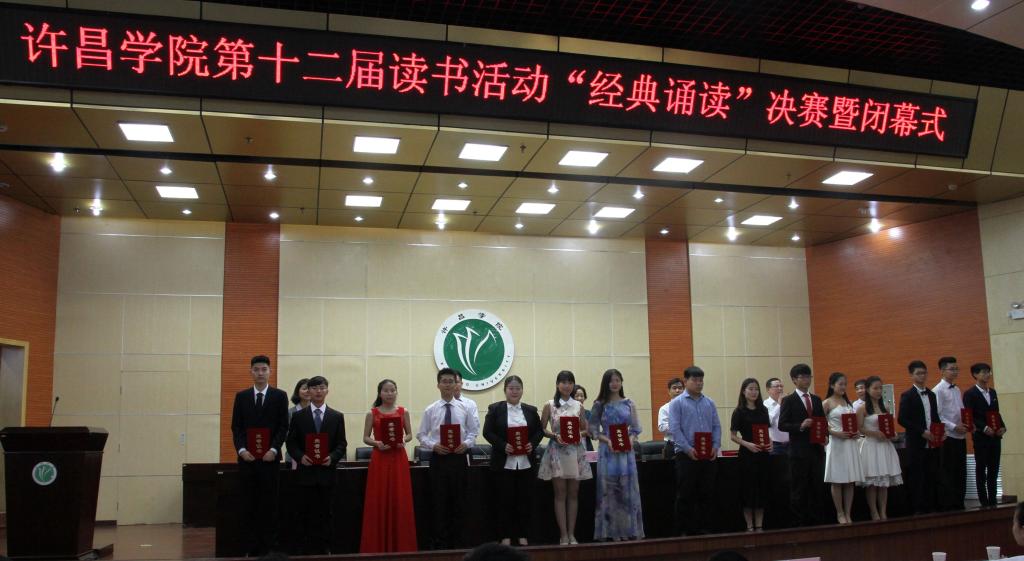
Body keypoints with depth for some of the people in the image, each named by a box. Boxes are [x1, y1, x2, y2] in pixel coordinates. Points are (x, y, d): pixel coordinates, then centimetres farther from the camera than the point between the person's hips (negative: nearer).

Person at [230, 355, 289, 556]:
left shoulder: (280, 396, 3)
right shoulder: (241, 396, 8)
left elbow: (283, 427, 0)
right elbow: (236, 427, 5)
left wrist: (274, 450, -12)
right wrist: (241, 450, -9)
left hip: (269, 457, -2)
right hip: (247, 457, 2)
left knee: (269, 504, 0)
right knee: (249, 504, 4)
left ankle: (269, 548, 7)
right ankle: (252, 548, 10)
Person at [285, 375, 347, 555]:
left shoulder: (337, 416, 7)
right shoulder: (298, 416, 6)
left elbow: (342, 444, 5)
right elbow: (291, 443, 5)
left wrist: (332, 457, -13)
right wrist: (300, 456, -13)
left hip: (327, 471, 0)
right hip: (306, 471, 0)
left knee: (325, 513, 4)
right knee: (307, 513, 2)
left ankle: (325, 550, 11)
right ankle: (307, 551, 9)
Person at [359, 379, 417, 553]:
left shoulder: (403, 412, 5)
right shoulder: (372, 413, 2)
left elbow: (409, 434, 10)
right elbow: (365, 438, 3)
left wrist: (403, 440, -11)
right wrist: (376, 443, -16)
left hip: (399, 459, 1)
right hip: (379, 459, -1)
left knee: (400, 501, 2)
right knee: (378, 502, 0)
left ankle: (400, 545, 11)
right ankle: (378, 546, 8)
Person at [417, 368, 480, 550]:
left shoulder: (465, 408, 3)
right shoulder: (430, 410, -1)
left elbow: (474, 431, 7)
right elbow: (421, 435, 2)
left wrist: (466, 444, -12)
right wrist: (434, 445, -15)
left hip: (459, 458, 1)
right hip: (438, 458, -1)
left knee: (457, 501, 7)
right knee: (438, 501, 1)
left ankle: (456, 542, 18)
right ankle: (440, 542, 10)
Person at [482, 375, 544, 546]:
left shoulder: (531, 410, 10)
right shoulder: (495, 409, 1)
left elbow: (539, 430, 11)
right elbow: (487, 432, -4)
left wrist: (533, 444, -9)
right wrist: (503, 445, -18)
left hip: (526, 463, 3)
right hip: (504, 463, -3)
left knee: (524, 499, 6)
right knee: (506, 500, 2)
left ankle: (522, 535, 18)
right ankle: (506, 536, 12)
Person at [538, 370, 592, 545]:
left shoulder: (579, 406, 7)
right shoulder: (549, 406, 1)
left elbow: (585, 429, 11)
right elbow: (542, 429, 1)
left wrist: (579, 435, -10)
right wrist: (555, 436, -14)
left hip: (575, 451, 2)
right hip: (557, 451, -2)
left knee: (573, 493, 6)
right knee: (560, 494, 0)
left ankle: (571, 534, 12)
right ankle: (563, 535, 5)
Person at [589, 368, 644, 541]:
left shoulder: (629, 403, 8)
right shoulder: (600, 405, 3)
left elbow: (636, 428, 9)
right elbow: (593, 429, 1)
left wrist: (631, 440, -11)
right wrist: (608, 441, -14)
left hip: (626, 451, 1)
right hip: (607, 451, -1)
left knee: (628, 489, 2)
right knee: (608, 490, 1)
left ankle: (630, 530, 9)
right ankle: (611, 531, 6)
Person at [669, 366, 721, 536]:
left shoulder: (709, 402, 12)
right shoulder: (677, 403, -1)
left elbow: (716, 426, 11)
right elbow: (674, 429, -9)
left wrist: (716, 446, -4)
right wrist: (688, 449, -17)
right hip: (686, 456, -4)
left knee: (707, 495, 8)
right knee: (685, 496, 1)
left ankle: (704, 528, 17)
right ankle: (683, 530, 8)